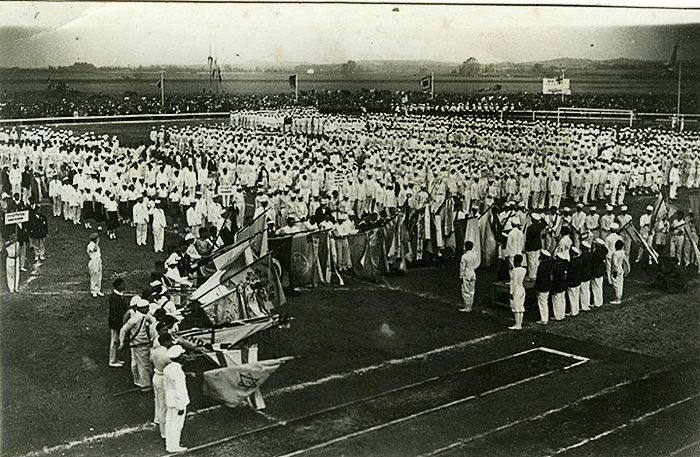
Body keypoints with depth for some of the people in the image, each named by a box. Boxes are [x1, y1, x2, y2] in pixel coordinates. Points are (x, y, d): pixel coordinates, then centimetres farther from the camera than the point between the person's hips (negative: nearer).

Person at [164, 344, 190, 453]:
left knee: (169, 422, 18)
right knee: (177, 425, 7)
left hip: (169, 400, 8)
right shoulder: (178, 372, -28)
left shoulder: (167, 368, -2)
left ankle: (169, 444, 31)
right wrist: (181, 407, -17)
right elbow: (179, 390, -24)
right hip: (177, 402, -8)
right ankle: (173, 447, 19)